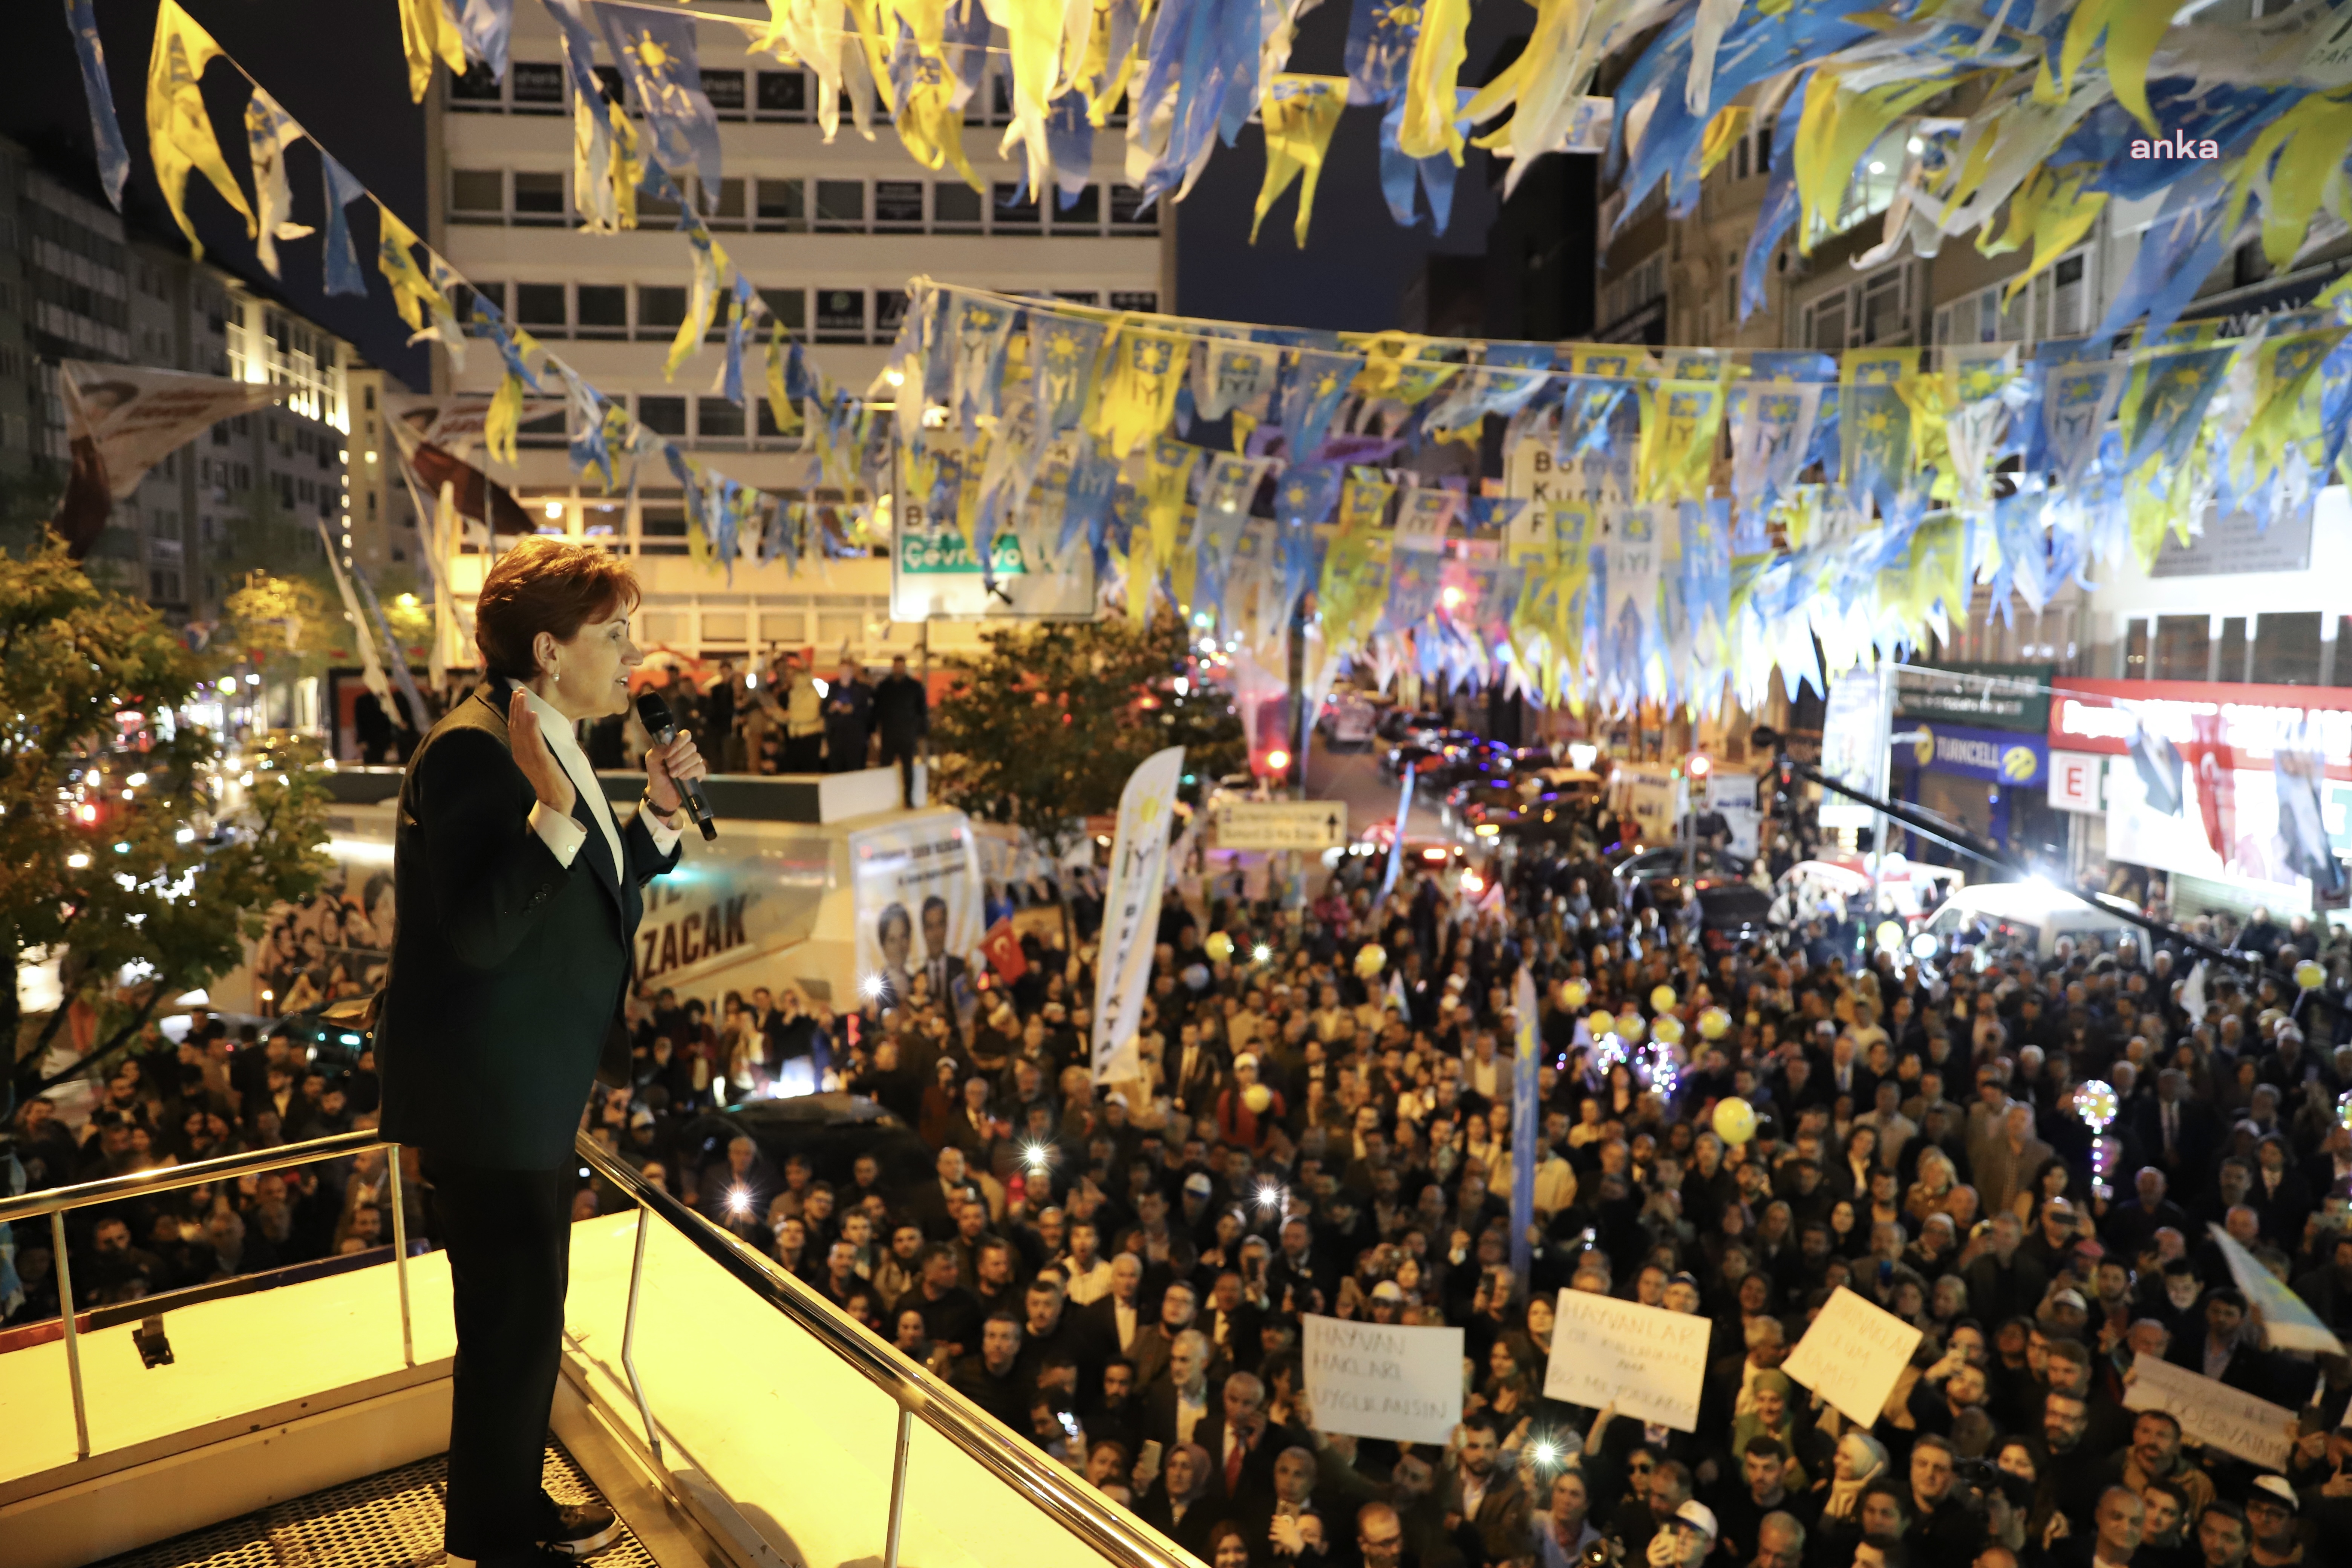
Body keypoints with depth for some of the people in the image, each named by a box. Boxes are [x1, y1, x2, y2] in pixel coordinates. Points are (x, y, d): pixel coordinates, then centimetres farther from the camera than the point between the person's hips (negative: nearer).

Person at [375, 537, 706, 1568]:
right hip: (483, 1097, -10)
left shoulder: (552, 747, 10)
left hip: (532, 1094, 10)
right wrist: (556, 810, -37)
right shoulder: (473, 750, -21)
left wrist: (658, 812, 5)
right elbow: (480, 933, -28)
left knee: (525, 1319, 23)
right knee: (513, 1322, 5)